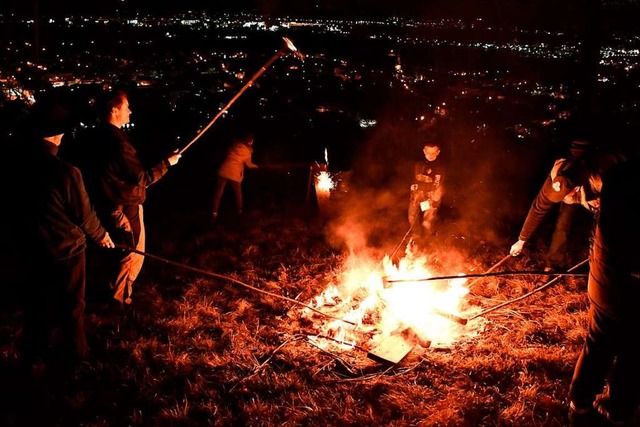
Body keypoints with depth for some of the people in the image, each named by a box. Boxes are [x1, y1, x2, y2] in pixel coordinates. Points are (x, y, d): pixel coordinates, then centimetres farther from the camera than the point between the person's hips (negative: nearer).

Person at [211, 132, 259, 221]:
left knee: (218, 193, 8)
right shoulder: (247, 151, -4)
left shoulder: (234, 144, 5)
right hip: (234, 174, -2)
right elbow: (249, 165, 10)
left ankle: (214, 213, 5)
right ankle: (239, 210, 35)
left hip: (223, 171, 2)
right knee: (238, 193, 22)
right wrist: (255, 166, 31)